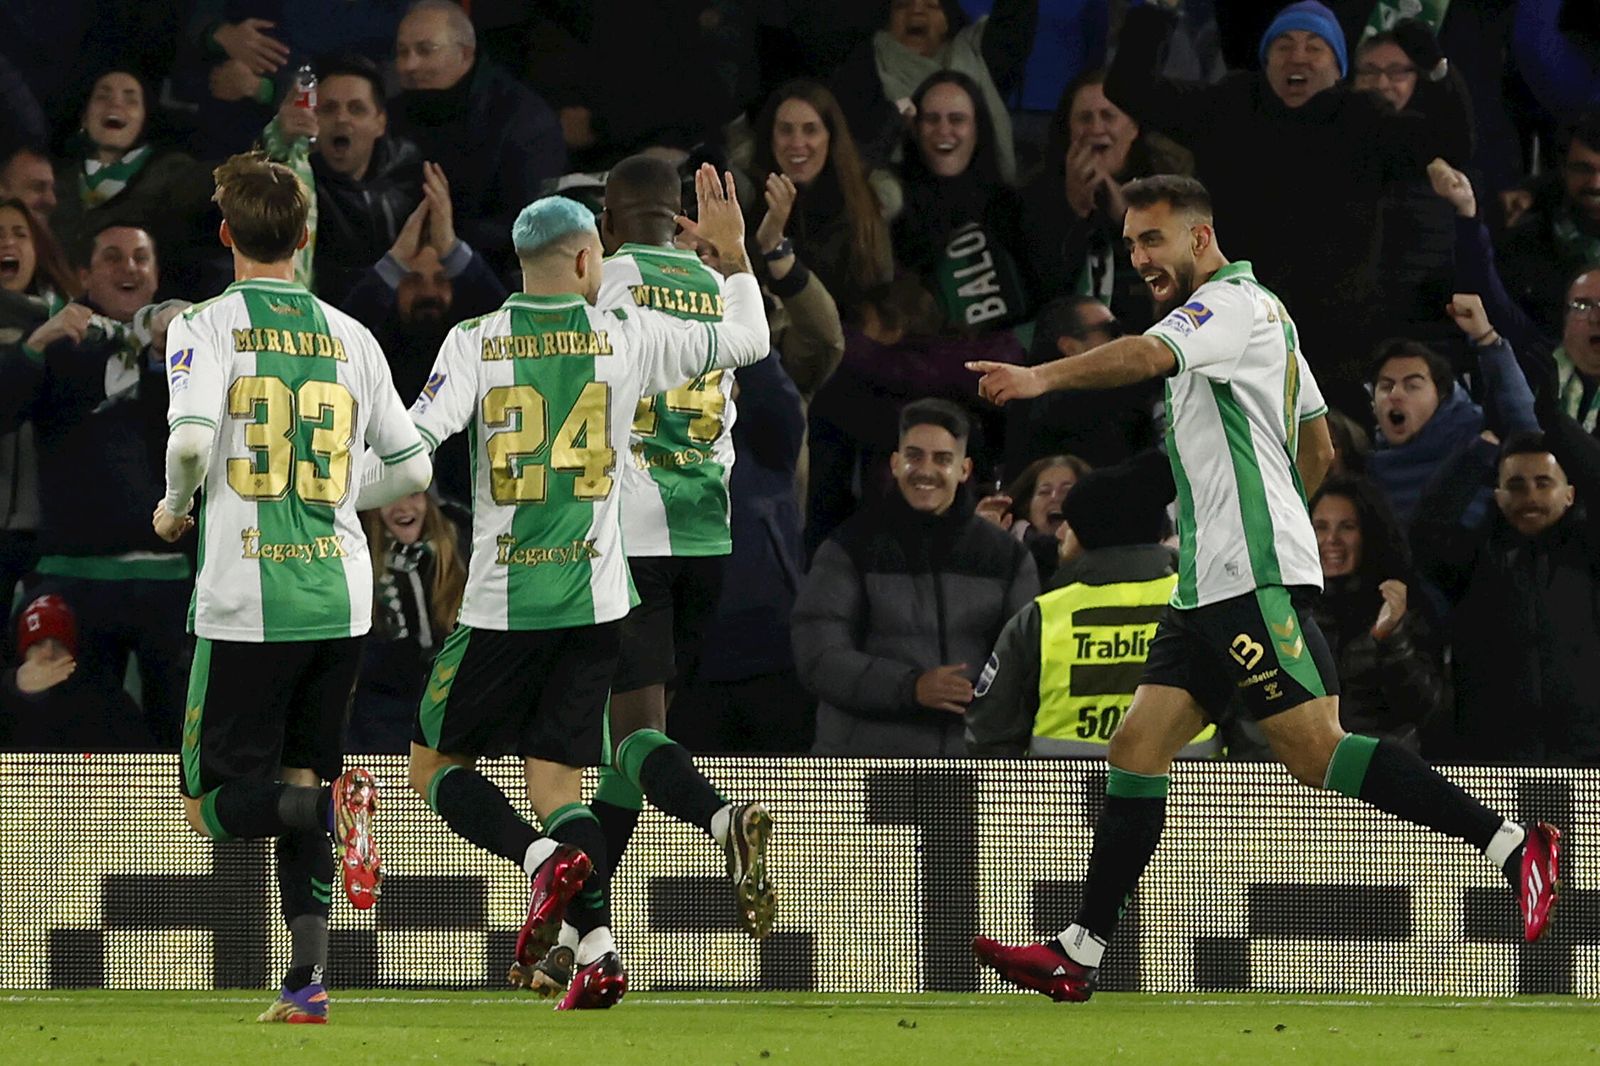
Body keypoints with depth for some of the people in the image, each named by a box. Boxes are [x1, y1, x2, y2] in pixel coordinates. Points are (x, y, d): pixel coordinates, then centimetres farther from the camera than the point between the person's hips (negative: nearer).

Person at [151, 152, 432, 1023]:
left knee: (217, 803, 4)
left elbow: (192, 436, -21)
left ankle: (331, 803, -25)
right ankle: (308, 975, 5)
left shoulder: (206, 327, -5)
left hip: (246, 601, -4)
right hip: (341, 598, 4)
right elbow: (412, 468, 12)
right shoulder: (350, 337, 8)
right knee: (298, 779, 15)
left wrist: (174, 508, 0)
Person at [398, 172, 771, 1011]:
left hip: (502, 599, -3)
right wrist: (733, 255, 27)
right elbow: (747, 342, 14)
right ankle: (597, 950, -10)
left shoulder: (476, 342, -4)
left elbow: (417, 442, -14)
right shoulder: (628, 335, 2)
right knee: (557, 778, 7)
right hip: (595, 598, 3)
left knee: (436, 765, 9)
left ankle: (544, 858, -17)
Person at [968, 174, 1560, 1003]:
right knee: (1136, 750, 3)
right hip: (1208, 588, 10)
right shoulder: (1264, 310, 22)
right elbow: (1317, 449, 28)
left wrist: (1041, 377, -39)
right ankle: (1078, 954, 0)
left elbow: (1149, 355, -29)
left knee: (1319, 755, -14)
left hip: (1256, 584, -10)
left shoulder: (1229, 303, -8)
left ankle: (1512, 845, -10)